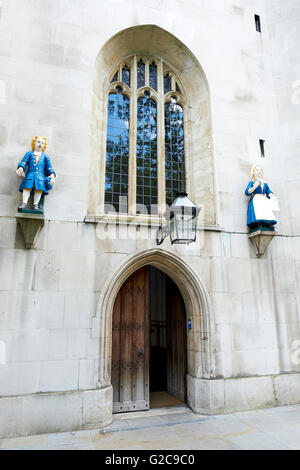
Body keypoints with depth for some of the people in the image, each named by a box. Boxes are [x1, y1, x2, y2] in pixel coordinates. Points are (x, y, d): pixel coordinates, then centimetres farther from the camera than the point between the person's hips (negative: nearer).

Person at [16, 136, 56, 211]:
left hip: (40, 176, 0)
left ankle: (35, 204, -22)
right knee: (27, 187, -21)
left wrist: (52, 174, -3)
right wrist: (21, 168, -12)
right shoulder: (29, 154, 22)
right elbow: (24, 162, 9)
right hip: (30, 175, 0)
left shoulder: (45, 156, 23)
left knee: (39, 188, -24)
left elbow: (49, 167, 16)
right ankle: (24, 203, -20)